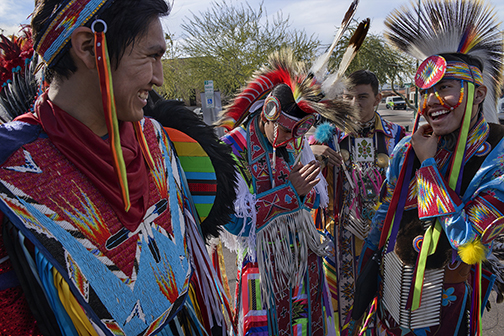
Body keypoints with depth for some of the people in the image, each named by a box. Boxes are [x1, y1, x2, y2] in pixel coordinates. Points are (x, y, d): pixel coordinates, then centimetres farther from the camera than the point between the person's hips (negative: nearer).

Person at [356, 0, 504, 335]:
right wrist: (367, 264, 10)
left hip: (446, 294, -4)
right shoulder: (408, 148, -4)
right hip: (393, 283, 4)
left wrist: (427, 163, -22)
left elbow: (469, 242, -27)